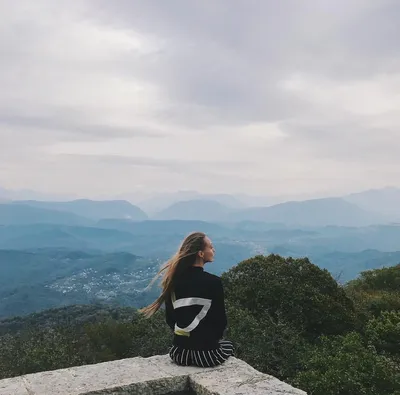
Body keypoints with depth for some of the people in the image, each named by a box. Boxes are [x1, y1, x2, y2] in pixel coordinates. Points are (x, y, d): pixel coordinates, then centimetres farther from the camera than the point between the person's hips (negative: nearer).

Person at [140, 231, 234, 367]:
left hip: (180, 352, 4)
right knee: (228, 345, 30)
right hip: (206, 354, -4)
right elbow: (221, 320, -6)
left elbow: (170, 318, 7)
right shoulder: (213, 282, -15)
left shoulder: (174, 279, -2)